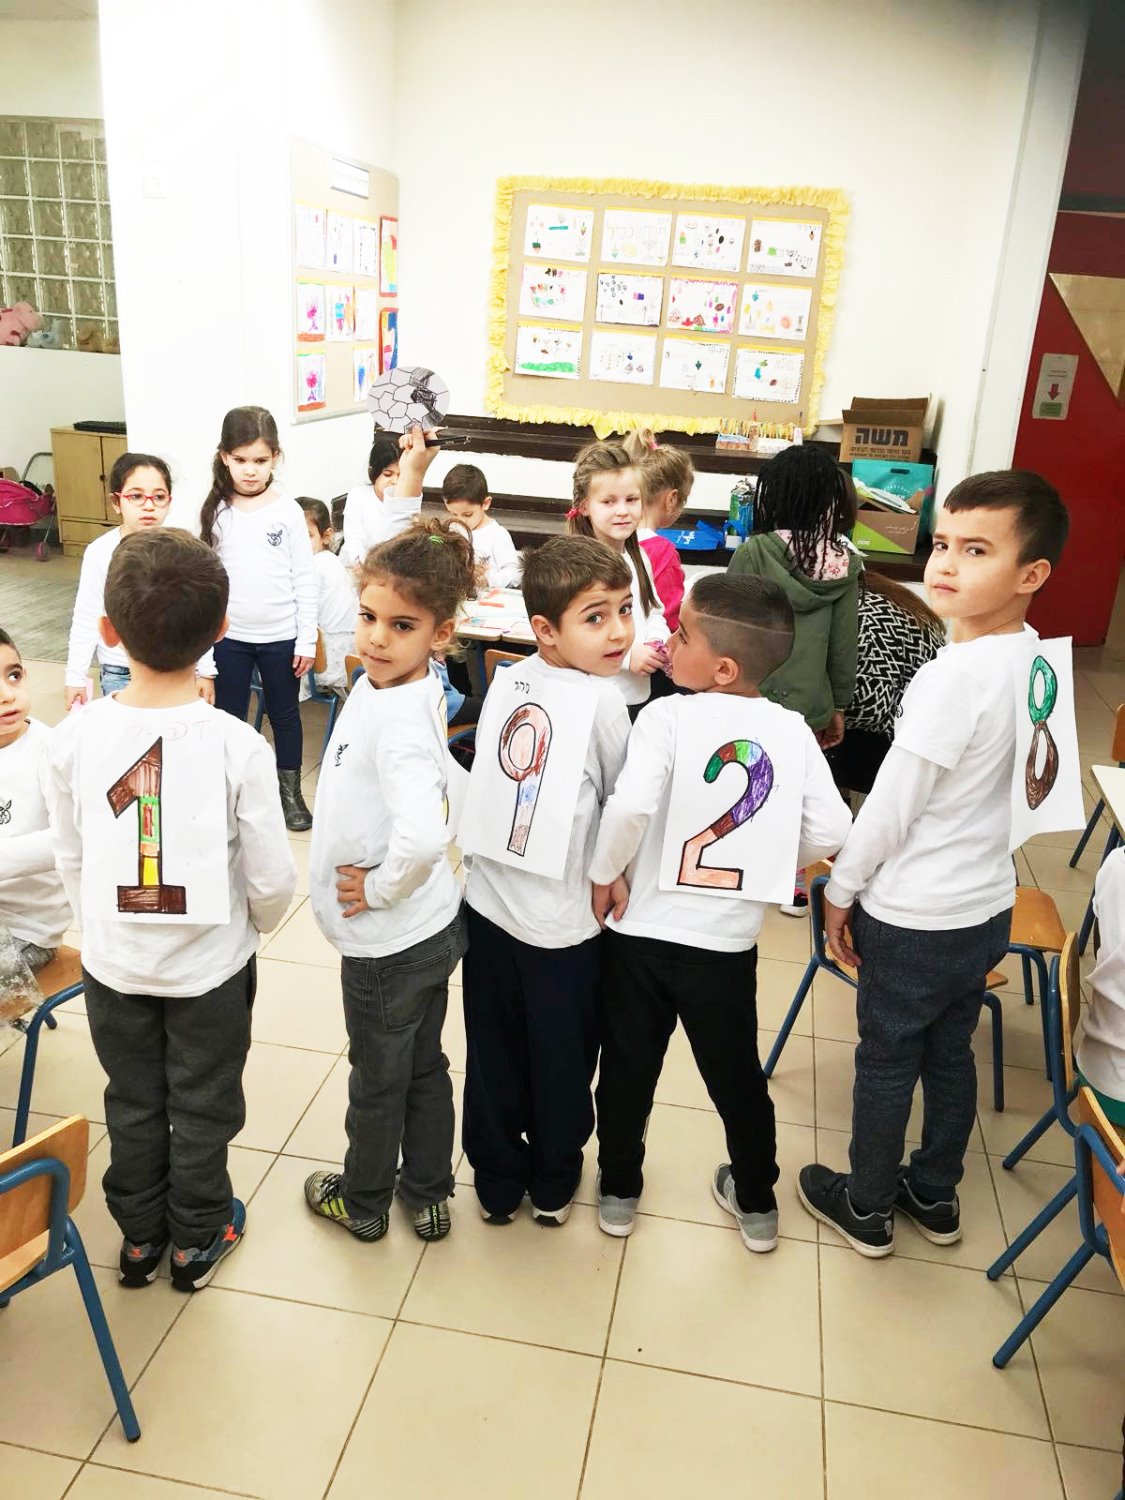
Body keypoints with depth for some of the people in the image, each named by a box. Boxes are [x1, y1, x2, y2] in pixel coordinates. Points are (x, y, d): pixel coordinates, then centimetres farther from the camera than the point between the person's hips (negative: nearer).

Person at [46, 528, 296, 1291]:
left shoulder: (74, 737, -15)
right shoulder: (238, 746, -23)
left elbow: (71, 861, -2)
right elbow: (273, 880, -16)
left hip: (113, 964, 3)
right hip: (209, 966, -2)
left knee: (133, 1105, 23)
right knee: (203, 1111, 19)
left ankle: (139, 1236, 43)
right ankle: (197, 1240, 39)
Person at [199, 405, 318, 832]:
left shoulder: (288, 511, -6)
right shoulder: (216, 512, -2)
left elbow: (305, 580, -3)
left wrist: (307, 640, -6)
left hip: (281, 636, -1)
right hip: (228, 636, 1)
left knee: (285, 714, 14)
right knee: (228, 717, 10)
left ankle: (290, 792, 29)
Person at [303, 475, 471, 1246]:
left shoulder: (399, 720, -32)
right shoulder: (390, 679, -5)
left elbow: (423, 836, -43)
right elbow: (394, 573, 14)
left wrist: (381, 888, -28)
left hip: (389, 940, -8)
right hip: (432, 929, 8)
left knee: (378, 1080, 17)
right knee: (424, 1066, 24)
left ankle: (364, 1201, 44)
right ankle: (428, 1196, 46)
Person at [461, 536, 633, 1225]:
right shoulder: (604, 702, -18)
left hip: (488, 903, 5)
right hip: (564, 919, -5)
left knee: (494, 1056, 19)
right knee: (562, 1058, 17)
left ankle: (497, 1182, 36)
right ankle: (552, 1185, 36)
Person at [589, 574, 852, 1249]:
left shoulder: (667, 716, -16)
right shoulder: (792, 730, -6)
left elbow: (630, 806, -30)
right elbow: (830, 831, -11)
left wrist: (606, 874, -14)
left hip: (641, 930, -2)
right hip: (728, 940, 2)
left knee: (628, 1069, 19)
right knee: (737, 1074, 22)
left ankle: (619, 1191, 38)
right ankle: (757, 1202, 39)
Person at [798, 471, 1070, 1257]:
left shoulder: (954, 675, -27)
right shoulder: (1036, 662, -1)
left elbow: (892, 803, -21)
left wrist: (842, 887, -6)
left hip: (914, 918, -7)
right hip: (988, 906, 7)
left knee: (886, 1062, 11)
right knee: (950, 1054, 22)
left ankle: (867, 1208, 30)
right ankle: (936, 1195, 40)